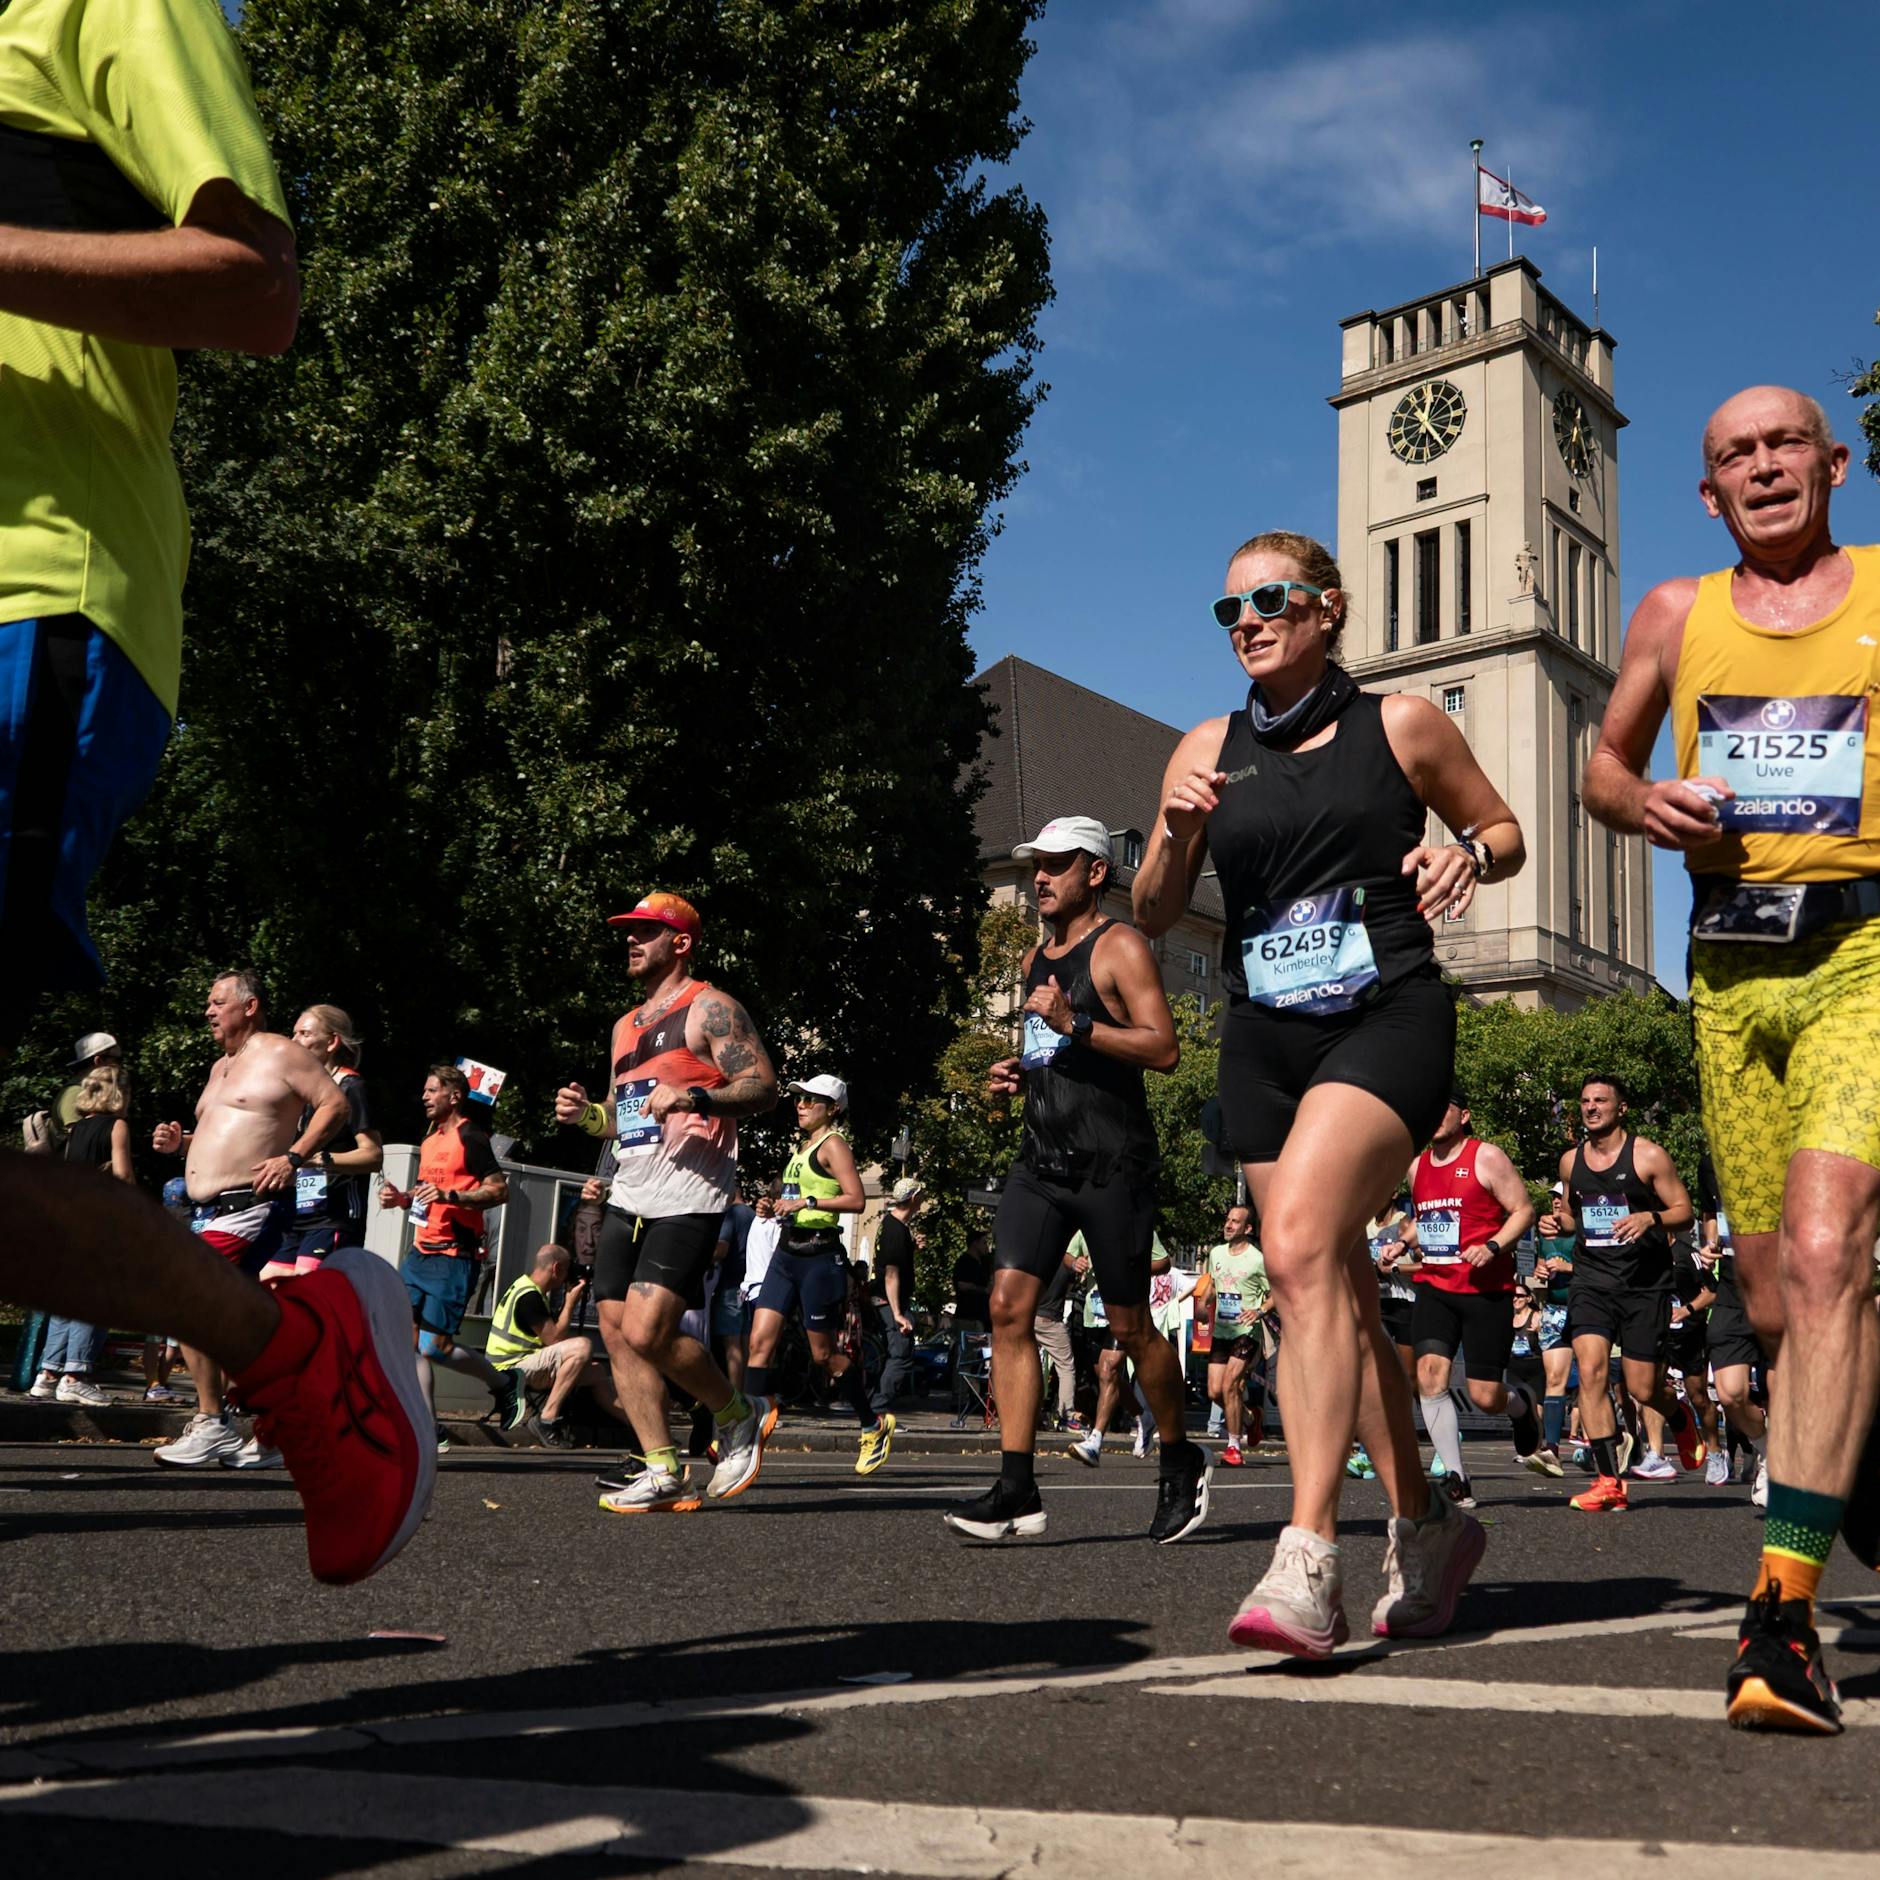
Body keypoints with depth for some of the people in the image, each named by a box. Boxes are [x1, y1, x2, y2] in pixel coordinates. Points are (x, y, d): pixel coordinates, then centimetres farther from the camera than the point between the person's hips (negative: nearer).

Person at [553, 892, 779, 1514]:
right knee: (617, 1331, 1)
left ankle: (738, 1416, 8)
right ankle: (663, 1474, 7)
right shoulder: (626, 1026, 22)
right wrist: (586, 1116, 8)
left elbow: (764, 1088, -11)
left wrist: (696, 1097, -25)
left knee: (647, 1331, -16)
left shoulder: (708, 1008, -2)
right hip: (628, 1198, 9)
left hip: (688, 1198, -9)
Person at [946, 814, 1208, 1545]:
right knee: (1009, 1304, -8)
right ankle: (1016, 1490, -8)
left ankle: (1181, 1462, 25)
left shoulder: (1120, 947, -5)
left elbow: (1163, 1049, -15)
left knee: (1129, 1326, 2)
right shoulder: (1036, 957, 19)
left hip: (1111, 1163, -7)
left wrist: (1075, 1024, -23)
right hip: (1042, 1156, 7)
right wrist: (1019, 1072, 11)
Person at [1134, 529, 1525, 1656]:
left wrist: (1468, 855, -8)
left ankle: (1310, 1561, -26)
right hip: (1264, 1039, 5)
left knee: (1301, 1250, -25)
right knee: (1340, 1295, 8)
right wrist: (1177, 836, -6)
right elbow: (1152, 916, 14)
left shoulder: (1401, 725, 5)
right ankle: (1427, 1528, 25)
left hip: (1387, 1017, -5)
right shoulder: (1207, 752, 12)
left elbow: (1504, 830, 15)